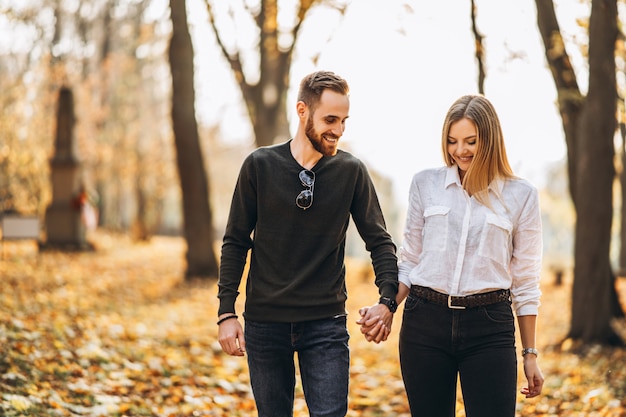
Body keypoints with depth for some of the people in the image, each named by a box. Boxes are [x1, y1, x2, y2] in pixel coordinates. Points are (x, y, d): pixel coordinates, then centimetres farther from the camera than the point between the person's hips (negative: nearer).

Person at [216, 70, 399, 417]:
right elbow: (236, 243, 3)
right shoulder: (260, 166, -2)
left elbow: (380, 241, 3)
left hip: (326, 323, 0)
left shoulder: (351, 171, -1)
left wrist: (387, 300, -13)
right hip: (264, 322, 0)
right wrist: (226, 312, -3)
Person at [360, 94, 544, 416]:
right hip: (426, 321, 2)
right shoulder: (425, 184, 7)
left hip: (489, 328, -1)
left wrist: (530, 353, 8)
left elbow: (525, 280, 7)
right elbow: (409, 262, 12)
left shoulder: (520, 195, 3)